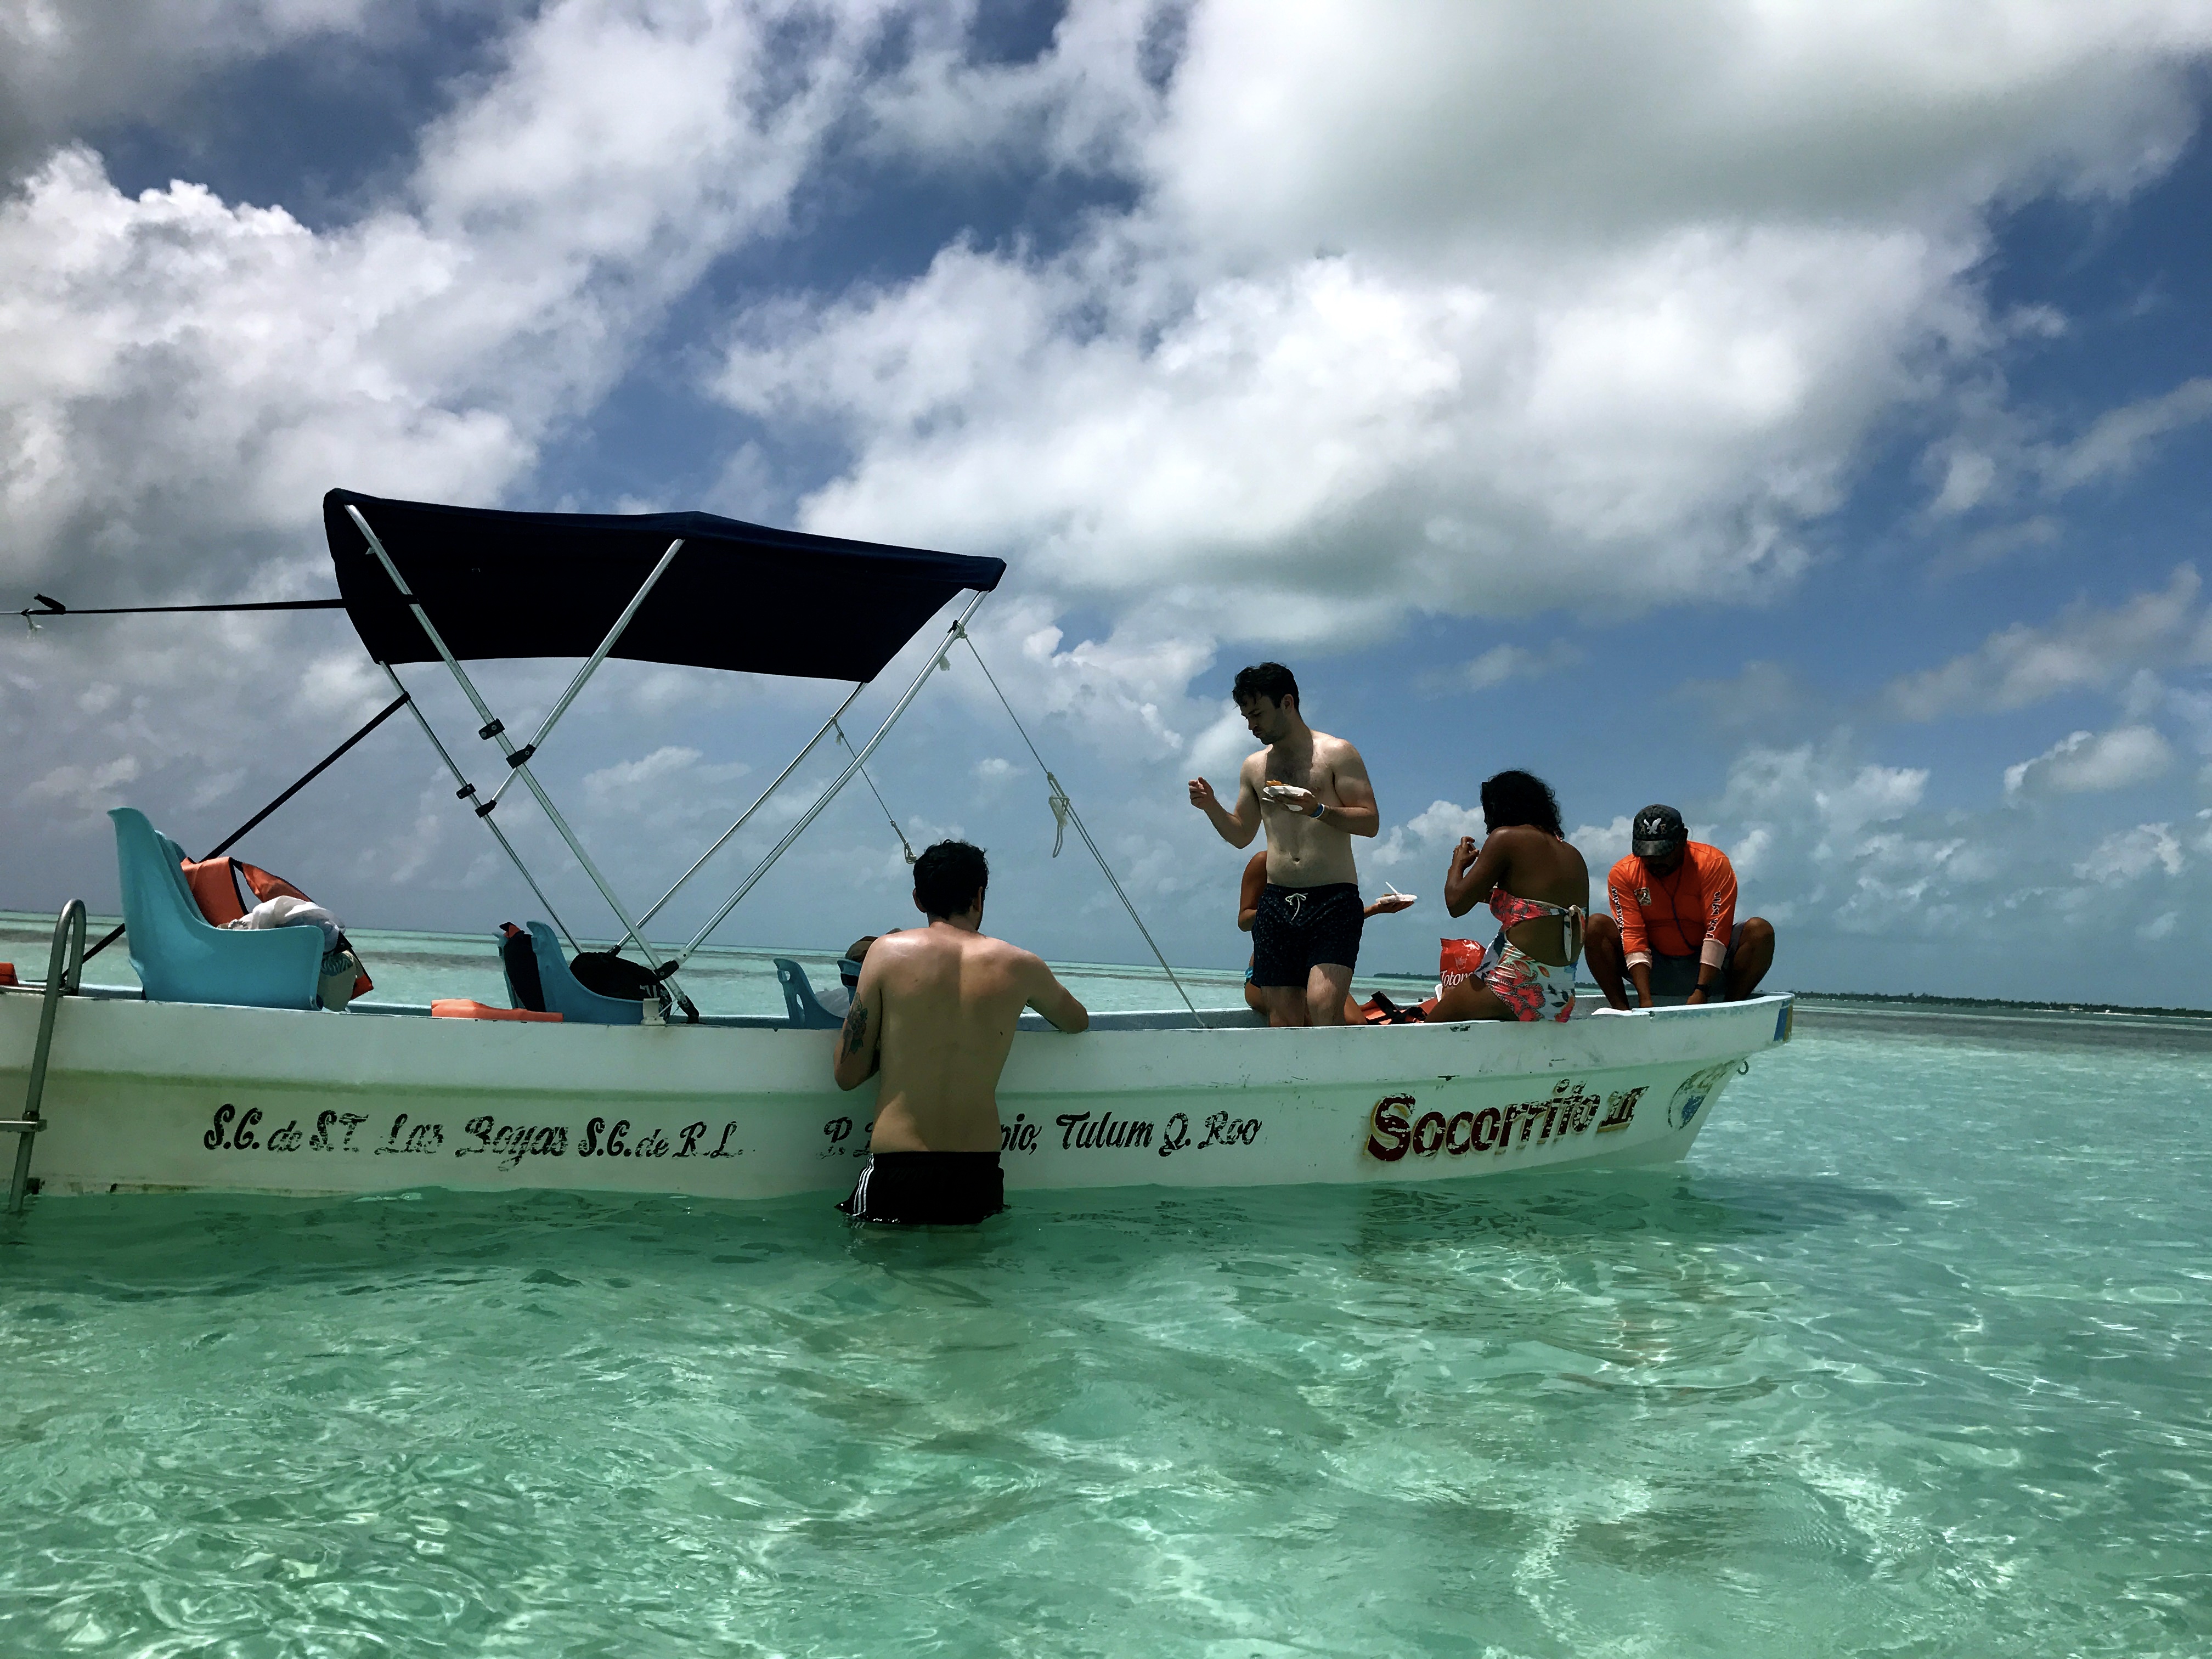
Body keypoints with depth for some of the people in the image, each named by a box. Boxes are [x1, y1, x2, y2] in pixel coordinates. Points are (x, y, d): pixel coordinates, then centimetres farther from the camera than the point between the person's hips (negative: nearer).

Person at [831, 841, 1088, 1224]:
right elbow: (1078, 1021, 26)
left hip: (895, 1175, -2)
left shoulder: (887, 952, -2)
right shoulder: (1020, 966, 3)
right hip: (979, 1180, 2)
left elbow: (846, 1075, 2)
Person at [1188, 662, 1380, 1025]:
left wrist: (1318, 809, -20)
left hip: (1333, 902, -4)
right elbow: (1241, 835, 24)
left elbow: (1370, 821, -4)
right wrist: (1211, 806, 6)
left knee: (1323, 1007, -21)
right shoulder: (1254, 766, 18)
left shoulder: (1336, 753, 3)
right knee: (1283, 1019, -1)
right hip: (1276, 903, 4)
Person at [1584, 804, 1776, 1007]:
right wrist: (1645, 1000, -29)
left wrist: (1701, 992, -30)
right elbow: (1632, 935, -17)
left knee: (1760, 930, -24)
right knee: (1597, 927, -20)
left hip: (1706, 968, 0)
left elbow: (1718, 928, -20)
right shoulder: (1623, 874, -8)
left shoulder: (1713, 863, -12)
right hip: (1654, 969, 1)